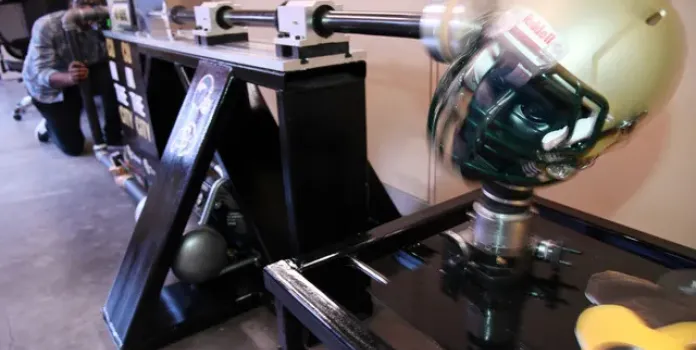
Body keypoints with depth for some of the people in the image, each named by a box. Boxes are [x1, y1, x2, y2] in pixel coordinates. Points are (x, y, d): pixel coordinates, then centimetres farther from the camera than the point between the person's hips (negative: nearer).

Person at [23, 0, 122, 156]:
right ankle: (49, 125, 28)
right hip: (49, 87, -3)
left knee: (109, 76, -32)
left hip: (79, 80, 3)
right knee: (73, 147, -7)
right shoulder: (46, 26, -31)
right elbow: (41, 74, -38)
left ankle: (114, 135, -12)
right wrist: (69, 78, -58)